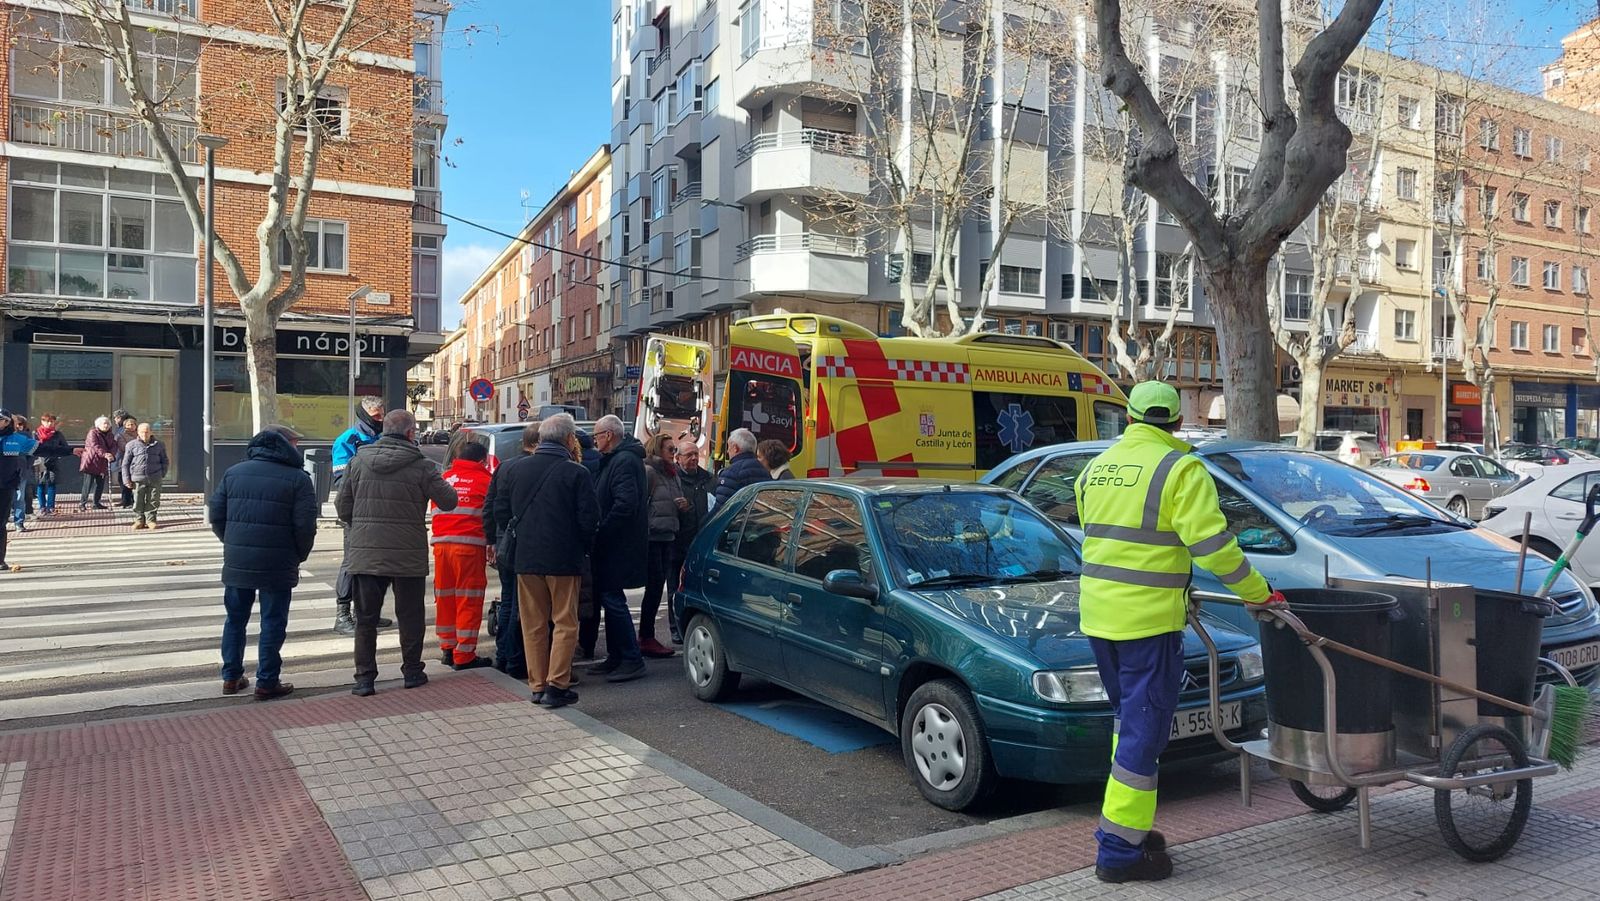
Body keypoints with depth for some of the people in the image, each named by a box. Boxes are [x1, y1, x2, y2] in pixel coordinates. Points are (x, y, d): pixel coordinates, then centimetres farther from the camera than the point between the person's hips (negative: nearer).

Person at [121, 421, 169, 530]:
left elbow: (164, 460, 19)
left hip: (155, 479, 1)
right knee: (138, 501, 1)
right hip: (138, 478, -1)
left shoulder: (159, 445, 9)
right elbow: (125, 463, 6)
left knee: (153, 501, 2)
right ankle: (139, 520, 12)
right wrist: (126, 479, 1)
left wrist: (163, 474, 8)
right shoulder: (131, 445, 4)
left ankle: (150, 520, 12)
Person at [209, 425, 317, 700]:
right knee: (273, 623, 5)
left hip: (236, 561, 5)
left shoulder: (233, 472, 8)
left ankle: (231, 677, 25)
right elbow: (305, 526, -12)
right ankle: (267, 683, 8)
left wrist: (233, 544, 17)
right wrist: (300, 555, 3)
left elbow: (216, 515, 7)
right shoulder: (298, 478, -7)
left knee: (235, 619, 18)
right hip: (278, 565, -5)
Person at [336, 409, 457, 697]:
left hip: (364, 553, 2)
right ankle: (412, 672, 21)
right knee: (410, 616, 13)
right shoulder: (421, 466, -9)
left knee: (366, 618, 10)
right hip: (408, 555, -2)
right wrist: (443, 484, 16)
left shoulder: (359, 461, 1)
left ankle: (364, 678, 10)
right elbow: (449, 501, -4)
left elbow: (342, 506, 5)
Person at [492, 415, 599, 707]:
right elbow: (589, 519, -12)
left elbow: (500, 512, 5)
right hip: (563, 559, -4)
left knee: (533, 624, 13)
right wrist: (583, 545, 6)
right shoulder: (577, 473, -12)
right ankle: (556, 686, 2)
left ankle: (537, 685, 18)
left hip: (525, 557, 4)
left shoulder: (514, 468, 1)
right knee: (565, 623, 5)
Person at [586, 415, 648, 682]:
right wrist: (601, 533, 11)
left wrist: (601, 532, -20)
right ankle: (616, 657, 23)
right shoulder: (614, 459, 17)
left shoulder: (624, 461, -16)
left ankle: (632, 659, -2)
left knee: (612, 599, -8)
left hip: (619, 546, -11)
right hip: (613, 544, 11)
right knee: (609, 597, 14)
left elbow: (625, 503, -25)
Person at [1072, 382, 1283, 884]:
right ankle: (1120, 851, 4)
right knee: (1144, 730, 0)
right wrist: (1257, 593, -1)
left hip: (1098, 613, 7)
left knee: (1128, 719, 21)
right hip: (1148, 619, -7)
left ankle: (1128, 828, 29)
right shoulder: (1180, 468, -10)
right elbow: (1211, 543, -15)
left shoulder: (1095, 469, 12)